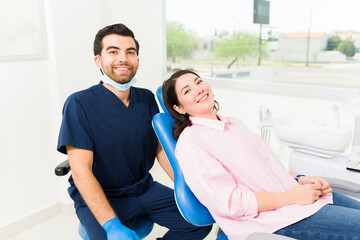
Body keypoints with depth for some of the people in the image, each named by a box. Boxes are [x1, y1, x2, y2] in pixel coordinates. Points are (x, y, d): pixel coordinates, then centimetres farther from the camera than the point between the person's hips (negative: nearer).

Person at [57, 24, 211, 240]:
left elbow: (161, 149, 6)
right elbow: (81, 172, -20)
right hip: (97, 198, -4)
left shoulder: (147, 99, 2)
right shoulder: (80, 104, -15)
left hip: (144, 189, 5)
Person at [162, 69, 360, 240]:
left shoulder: (233, 123, 14)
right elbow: (227, 201, -19)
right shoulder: (190, 142, -13)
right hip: (271, 220, -8)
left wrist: (299, 180, 1)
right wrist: (292, 196, -17)